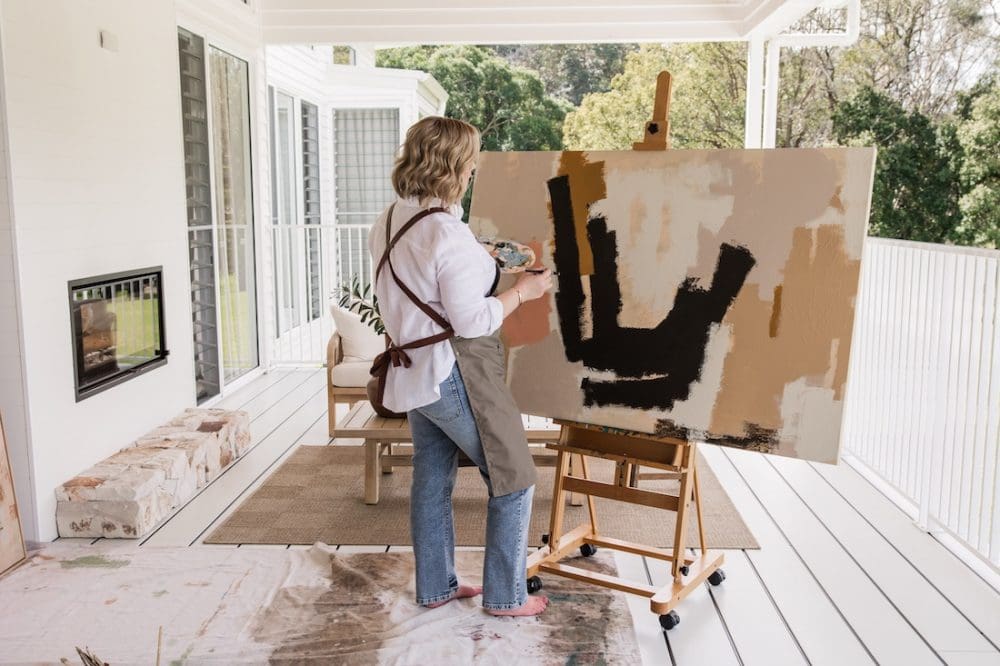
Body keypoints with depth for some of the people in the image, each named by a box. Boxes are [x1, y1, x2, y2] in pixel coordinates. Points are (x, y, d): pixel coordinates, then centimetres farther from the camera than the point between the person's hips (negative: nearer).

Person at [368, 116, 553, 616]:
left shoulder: (388, 223, 5)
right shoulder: (448, 233, -23)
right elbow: (472, 321, -22)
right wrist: (521, 292, -8)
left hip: (413, 370, 9)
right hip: (457, 373, -9)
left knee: (432, 480, 18)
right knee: (513, 479, 6)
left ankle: (435, 587, 30)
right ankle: (505, 595, 16)